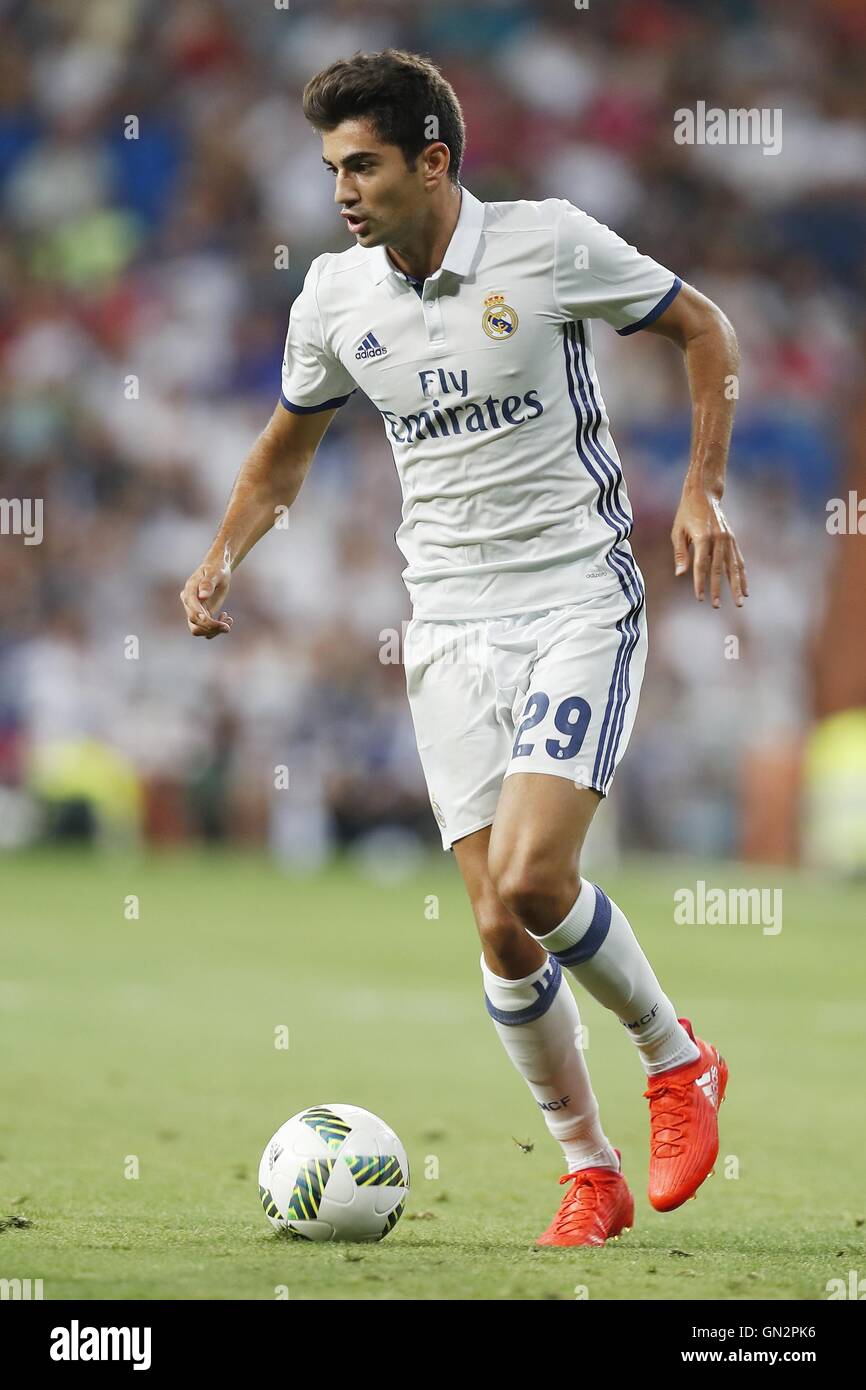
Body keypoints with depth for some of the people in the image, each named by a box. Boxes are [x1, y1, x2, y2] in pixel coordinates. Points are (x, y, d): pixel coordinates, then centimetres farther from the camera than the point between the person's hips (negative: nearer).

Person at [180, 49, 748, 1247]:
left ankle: (675, 1060, 5)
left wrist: (703, 494, -6)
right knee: (500, 929, -2)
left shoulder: (549, 244, -10)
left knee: (532, 879, -21)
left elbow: (703, 328, 3)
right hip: (448, 627, 4)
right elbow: (285, 451, 20)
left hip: (580, 606, -4)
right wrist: (220, 561, 5)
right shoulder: (335, 297, 3)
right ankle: (590, 1175, 14)